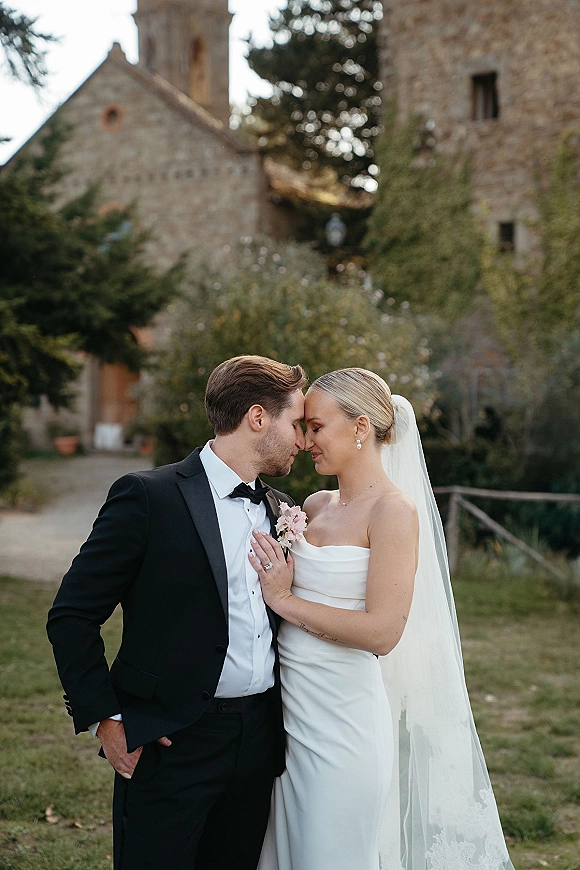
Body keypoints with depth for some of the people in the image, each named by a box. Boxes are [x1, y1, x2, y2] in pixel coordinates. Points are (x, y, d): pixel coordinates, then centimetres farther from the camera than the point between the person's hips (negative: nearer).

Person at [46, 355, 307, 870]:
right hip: (173, 743, -6)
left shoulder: (282, 510, 9)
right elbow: (72, 615, -8)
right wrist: (104, 718, -10)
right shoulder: (149, 497, -10)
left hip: (259, 742, 6)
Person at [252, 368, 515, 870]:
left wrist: (284, 600, -15)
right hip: (291, 711, 7)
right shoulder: (316, 506, 10)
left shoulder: (394, 511, -12)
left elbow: (381, 632, -20)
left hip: (341, 717, -7)